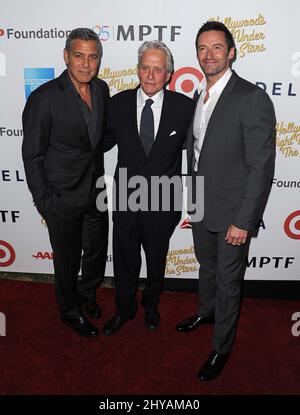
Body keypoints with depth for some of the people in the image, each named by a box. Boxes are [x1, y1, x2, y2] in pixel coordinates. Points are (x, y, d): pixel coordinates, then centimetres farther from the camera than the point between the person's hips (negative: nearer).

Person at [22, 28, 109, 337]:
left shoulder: (101, 89, 1)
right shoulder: (44, 98, -17)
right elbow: (32, 156, -12)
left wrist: (101, 178, 11)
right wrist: (44, 201, -13)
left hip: (96, 192, 6)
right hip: (62, 198, -5)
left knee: (97, 253, 20)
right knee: (67, 259, 14)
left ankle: (87, 294, 51)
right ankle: (70, 311, 40)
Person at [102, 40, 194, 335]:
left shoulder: (185, 107, -9)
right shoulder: (118, 103, -5)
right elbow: (106, 141, 8)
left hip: (163, 201, 0)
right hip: (125, 199, 1)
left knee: (157, 261, 20)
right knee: (124, 261, 17)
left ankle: (151, 305, 49)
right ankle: (125, 308, 44)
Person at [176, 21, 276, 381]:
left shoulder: (252, 99, -17)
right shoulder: (201, 98, 7)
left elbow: (261, 167, -19)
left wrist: (243, 221, -20)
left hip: (231, 214, -6)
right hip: (200, 207, 7)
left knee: (228, 281, 10)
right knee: (207, 268, 26)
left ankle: (221, 347, 32)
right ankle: (206, 312, 52)